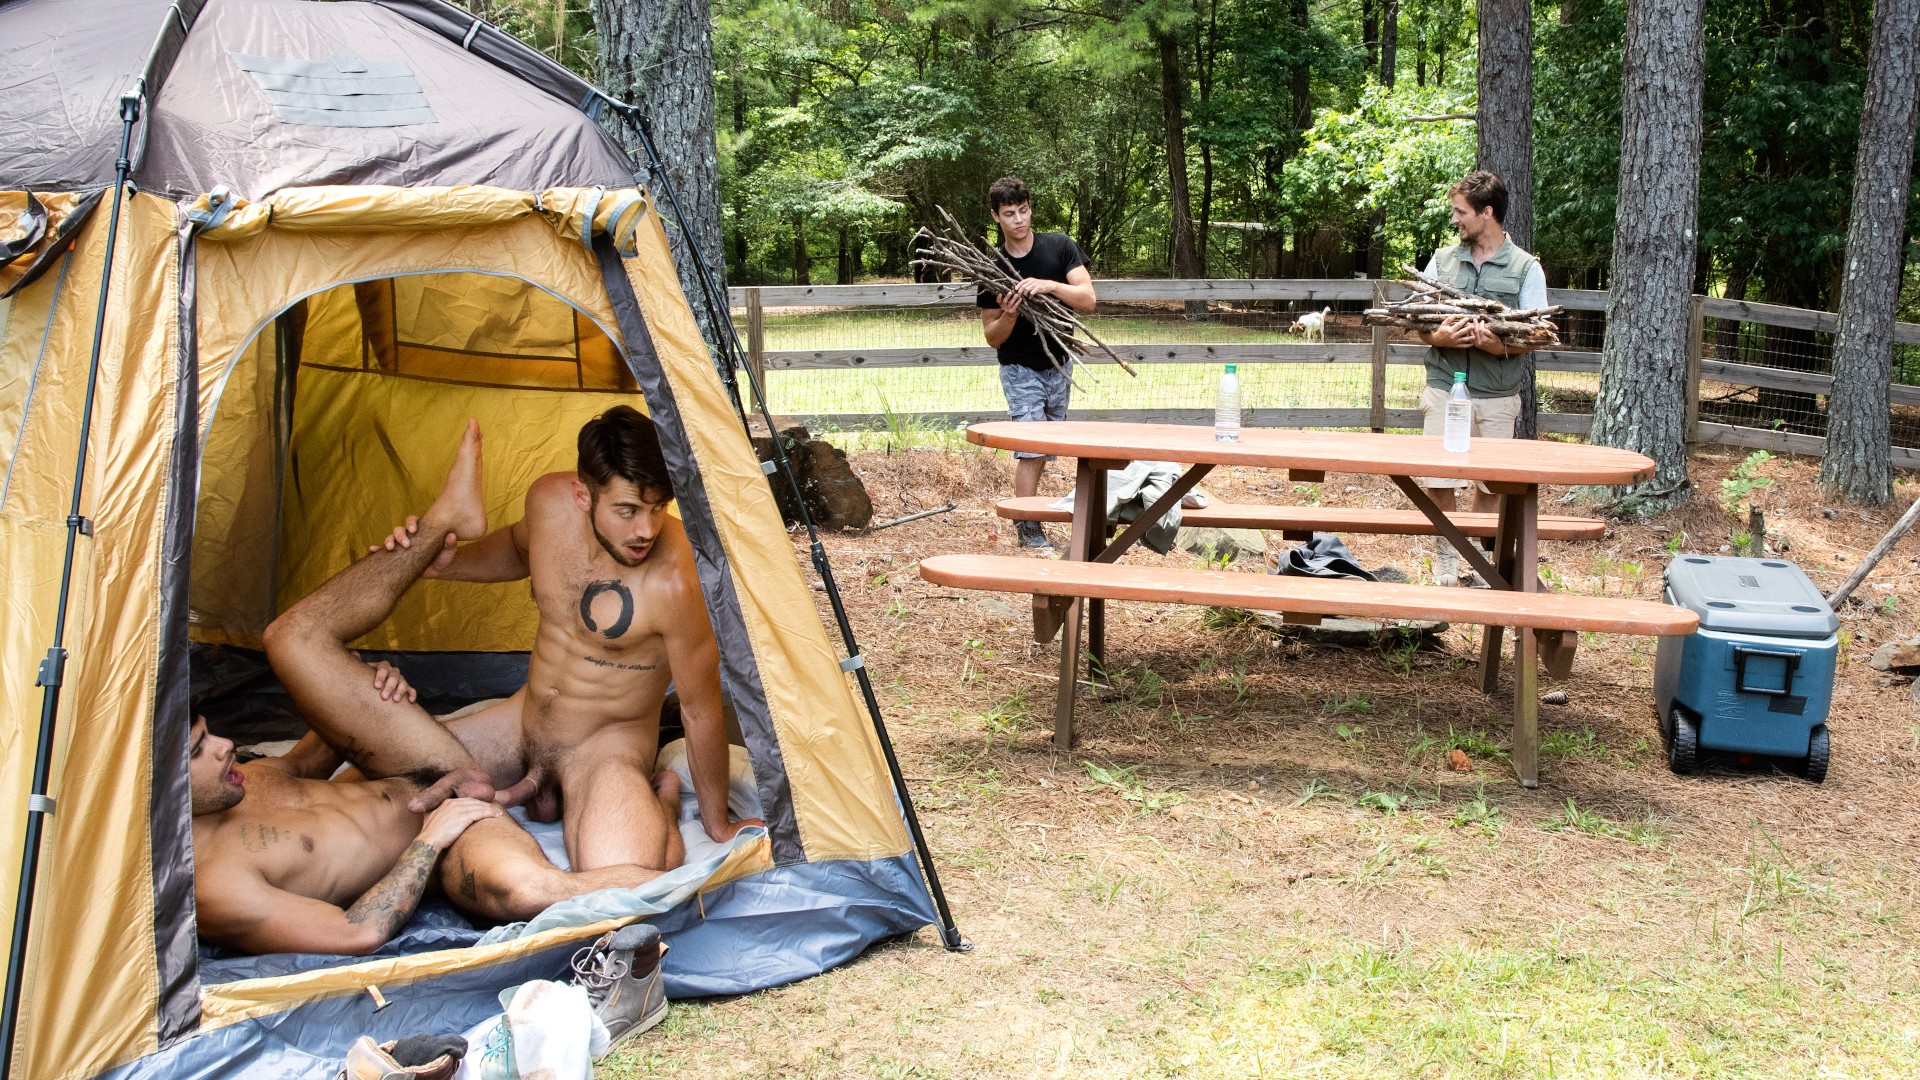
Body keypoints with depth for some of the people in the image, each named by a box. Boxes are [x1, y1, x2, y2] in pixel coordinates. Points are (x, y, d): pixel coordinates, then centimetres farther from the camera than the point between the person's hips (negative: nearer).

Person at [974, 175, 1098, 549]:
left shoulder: (1060, 247, -6)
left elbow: (1087, 299, -16)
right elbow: (992, 337, -5)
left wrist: (1050, 285, -32)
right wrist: (1008, 315, -26)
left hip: (1058, 366, 3)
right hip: (1020, 370, -2)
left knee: (1043, 452, 10)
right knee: (1031, 451, -12)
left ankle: (1023, 518, 24)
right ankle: (1031, 533, -8)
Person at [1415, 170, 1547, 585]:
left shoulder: (1526, 268, 1)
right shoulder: (1441, 261, 9)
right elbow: (1418, 324, 10)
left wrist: (1501, 345, -21)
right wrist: (1438, 336, -13)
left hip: (1498, 395, -1)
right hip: (1444, 389, 2)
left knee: (1491, 485, 6)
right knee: (1439, 481, 0)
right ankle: (1446, 561, 13)